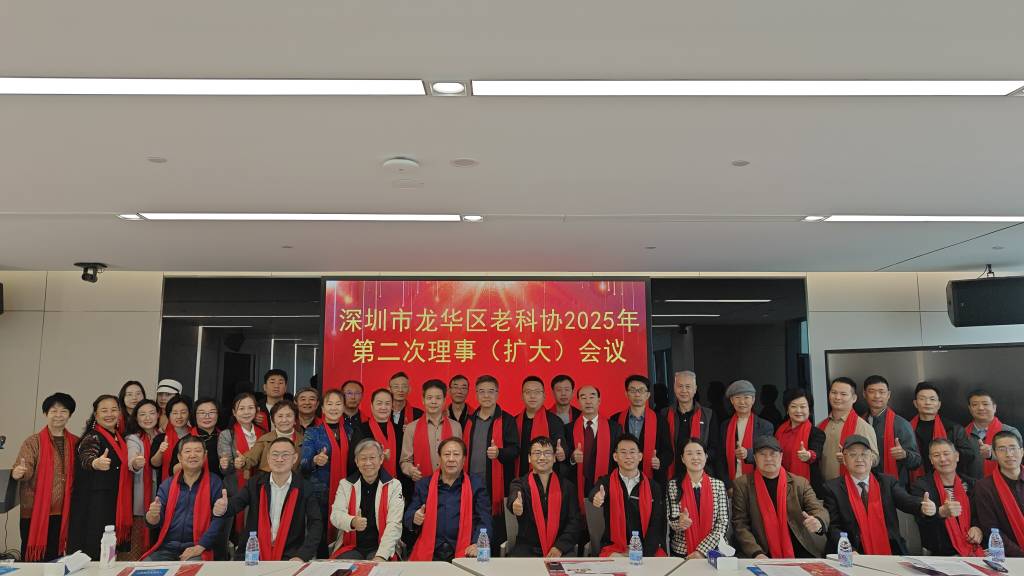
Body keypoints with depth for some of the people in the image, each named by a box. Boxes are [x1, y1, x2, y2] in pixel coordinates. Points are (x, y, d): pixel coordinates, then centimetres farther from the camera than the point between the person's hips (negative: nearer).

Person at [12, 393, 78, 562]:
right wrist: (17, 473, -33)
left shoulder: (76, 443, 8)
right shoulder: (33, 442, 0)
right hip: (35, 511, -3)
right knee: (32, 557, 0)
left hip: (62, 512, 3)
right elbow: (25, 469, -13)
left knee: (55, 558, 9)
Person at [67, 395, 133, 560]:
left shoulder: (119, 438, 14)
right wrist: (96, 463, -50)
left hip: (117, 507, 7)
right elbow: (86, 459, -29)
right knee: (95, 555, -10)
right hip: (94, 507, -7)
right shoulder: (92, 437, -7)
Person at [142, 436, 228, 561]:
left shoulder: (214, 483, 1)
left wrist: (199, 547, -14)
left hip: (196, 549, -4)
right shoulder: (167, 484, 11)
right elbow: (154, 523, 7)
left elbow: (218, 519, -4)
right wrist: (153, 514, -16)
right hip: (166, 549, 4)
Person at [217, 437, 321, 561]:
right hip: (253, 554, 2)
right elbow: (233, 506, -6)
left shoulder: (305, 488, 0)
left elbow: (316, 524, -6)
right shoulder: (254, 484, 7)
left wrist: (302, 555, -20)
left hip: (289, 557, -1)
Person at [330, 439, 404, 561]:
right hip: (351, 547, 2)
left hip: (381, 548, -1)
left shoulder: (394, 485, 2)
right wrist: (352, 522, -27)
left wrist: (381, 556, -20)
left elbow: (394, 524, -7)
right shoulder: (345, 484, 10)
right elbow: (336, 514, -3)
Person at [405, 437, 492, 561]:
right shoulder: (424, 484, 15)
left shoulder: (476, 484, 11)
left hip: (462, 554, -1)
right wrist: (415, 519, -10)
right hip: (429, 554, 1)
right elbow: (408, 516, 14)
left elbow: (484, 521, 4)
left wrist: (477, 545, -14)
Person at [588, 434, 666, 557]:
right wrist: (597, 498, -45)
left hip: (648, 552, 2)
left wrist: (644, 554, -13)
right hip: (614, 550, -2)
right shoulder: (606, 482, 3)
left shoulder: (654, 488, 6)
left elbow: (657, 525, 1)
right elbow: (594, 493, -20)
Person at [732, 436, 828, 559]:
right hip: (765, 557, -2)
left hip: (801, 554, 2)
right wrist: (756, 553, -15)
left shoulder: (801, 483, 9)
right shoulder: (742, 485, 4)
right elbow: (740, 525, 1)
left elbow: (819, 510, 0)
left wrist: (818, 522, -24)